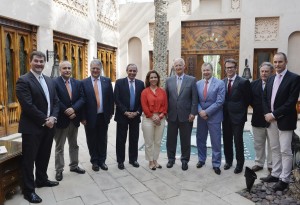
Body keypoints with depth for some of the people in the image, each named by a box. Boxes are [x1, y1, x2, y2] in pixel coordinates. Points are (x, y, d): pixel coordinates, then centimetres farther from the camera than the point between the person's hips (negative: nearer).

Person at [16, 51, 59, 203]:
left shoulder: (49, 81, 12)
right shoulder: (23, 81, -11)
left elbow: (55, 101, 10)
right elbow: (28, 105, -19)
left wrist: (53, 117, -6)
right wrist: (44, 120, -16)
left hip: (49, 125, 7)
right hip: (32, 127, -7)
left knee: (44, 156, 19)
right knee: (29, 159, 4)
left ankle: (41, 179, 37)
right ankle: (28, 190, 17)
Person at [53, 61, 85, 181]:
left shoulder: (77, 83, 7)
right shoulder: (54, 83, -9)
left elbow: (82, 98, -2)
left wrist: (73, 109, -17)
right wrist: (66, 111, -18)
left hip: (74, 119, 5)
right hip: (61, 119, -5)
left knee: (74, 145, 17)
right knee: (59, 147, 9)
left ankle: (74, 166, 32)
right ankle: (59, 170, 21)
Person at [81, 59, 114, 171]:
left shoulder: (107, 81, 2)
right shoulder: (84, 82, -3)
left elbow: (111, 98, 4)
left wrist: (110, 113, 1)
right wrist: (83, 117, -7)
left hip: (103, 116, 1)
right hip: (90, 117, -1)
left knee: (102, 140, 13)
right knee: (92, 140, 12)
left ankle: (102, 161, 29)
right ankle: (94, 161, 29)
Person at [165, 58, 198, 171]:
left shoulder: (192, 80, -2)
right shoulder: (169, 80, 6)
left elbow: (194, 98, -4)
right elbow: (166, 97, 8)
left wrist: (193, 113, -10)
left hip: (186, 115, -2)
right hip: (172, 115, 2)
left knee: (185, 140, 9)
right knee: (171, 139, 11)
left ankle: (185, 160, 25)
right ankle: (171, 158, 29)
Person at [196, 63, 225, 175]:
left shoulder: (220, 83, -7)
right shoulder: (198, 84, 5)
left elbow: (220, 101, -14)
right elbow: (196, 100, 5)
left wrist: (207, 112, -17)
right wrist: (200, 111, -12)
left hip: (214, 117, -4)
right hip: (201, 116, 4)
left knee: (216, 142, 4)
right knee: (200, 140, 14)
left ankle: (216, 164, 19)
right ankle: (201, 159, 32)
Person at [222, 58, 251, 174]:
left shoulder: (243, 82, -9)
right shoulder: (222, 82, 5)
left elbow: (248, 99, -4)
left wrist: (240, 110, -2)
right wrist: (224, 110, 2)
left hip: (237, 116, -4)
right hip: (225, 116, 5)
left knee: (238, 140, 4)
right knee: (227, 140, 14)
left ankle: (240, 163, 20)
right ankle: (228, 160, 30)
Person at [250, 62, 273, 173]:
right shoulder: (254, 84, 3)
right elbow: (250, 100, 10)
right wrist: (256, 108, 0)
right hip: (258, 119, 3)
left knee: (272, 144, 11)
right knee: (258, 144, 15)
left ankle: (271, 165, 26)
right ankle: (259, 163, 29)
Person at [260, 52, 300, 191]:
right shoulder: (271, 79, 11)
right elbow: (265, 98, 11)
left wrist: (274, 114, -16)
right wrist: (267, 114, -5)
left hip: (284, 120, -6)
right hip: (271, 119, 6)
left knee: (285, 151, 1)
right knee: (275, 149, 14)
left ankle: (284, 179, 11)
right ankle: (275, 174, 26)